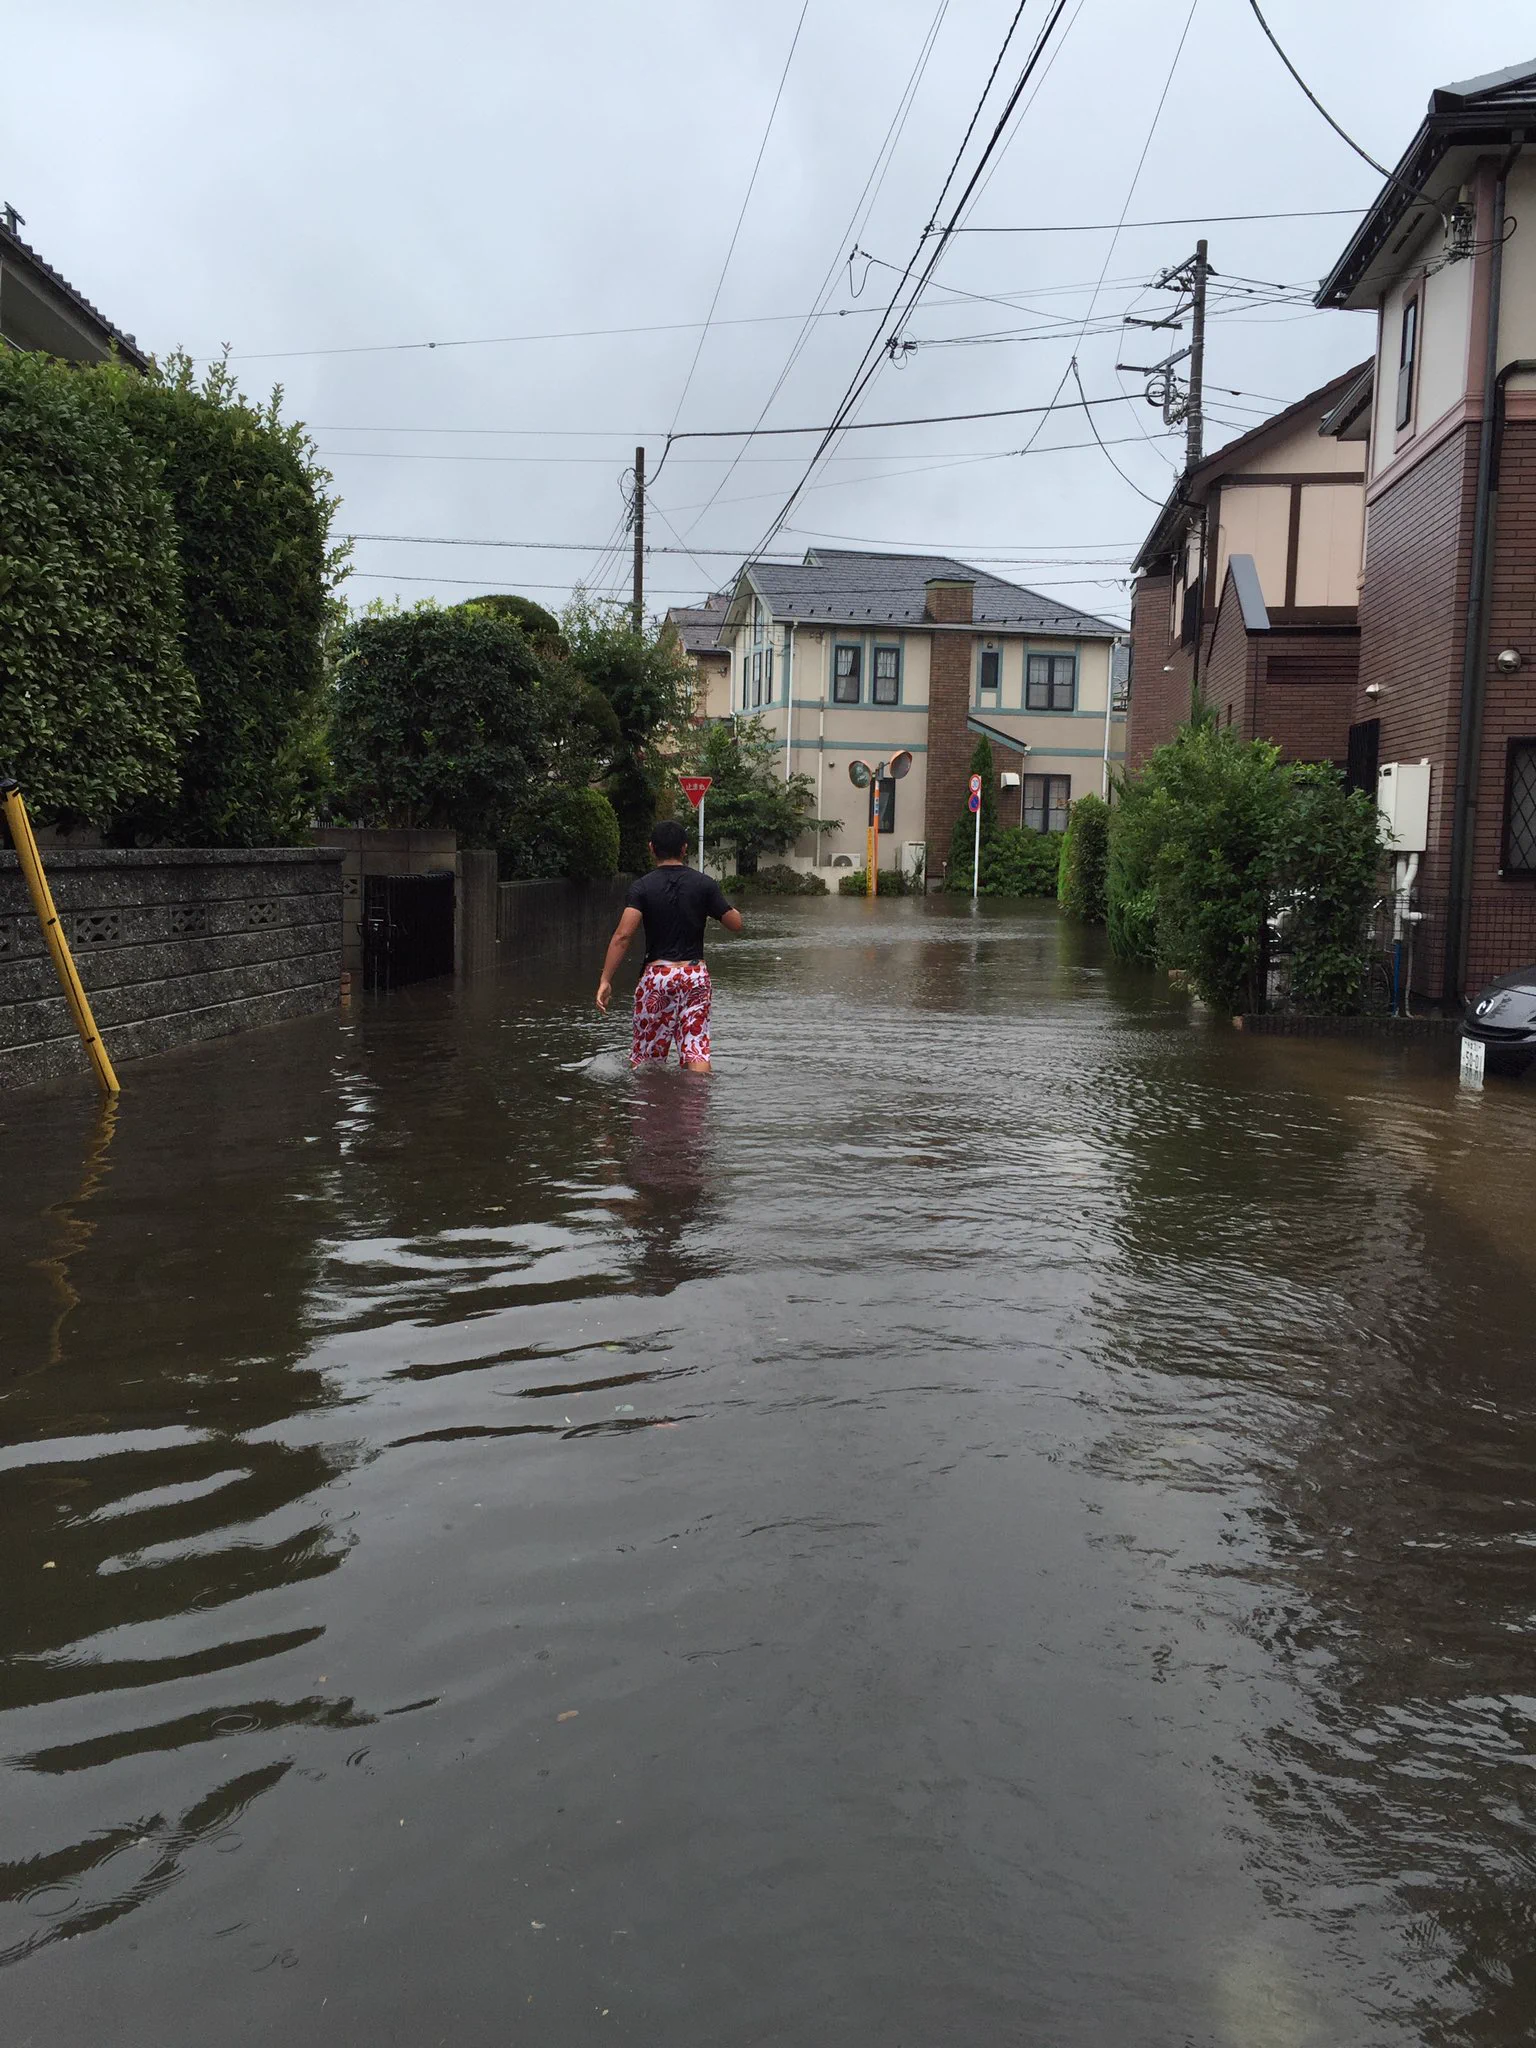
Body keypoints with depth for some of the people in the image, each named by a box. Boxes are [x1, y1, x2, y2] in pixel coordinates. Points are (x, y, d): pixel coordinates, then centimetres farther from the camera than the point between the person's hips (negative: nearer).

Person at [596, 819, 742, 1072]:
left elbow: (623, 935, -15)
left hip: (657, 974, -1)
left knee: (646, 1056, 10)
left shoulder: (642, 887, -4)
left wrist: (605, 980, -15)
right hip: (695, 973, 1)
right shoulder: (705, 884, 1)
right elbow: (735, 924, 2)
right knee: (696, 1048, 0)